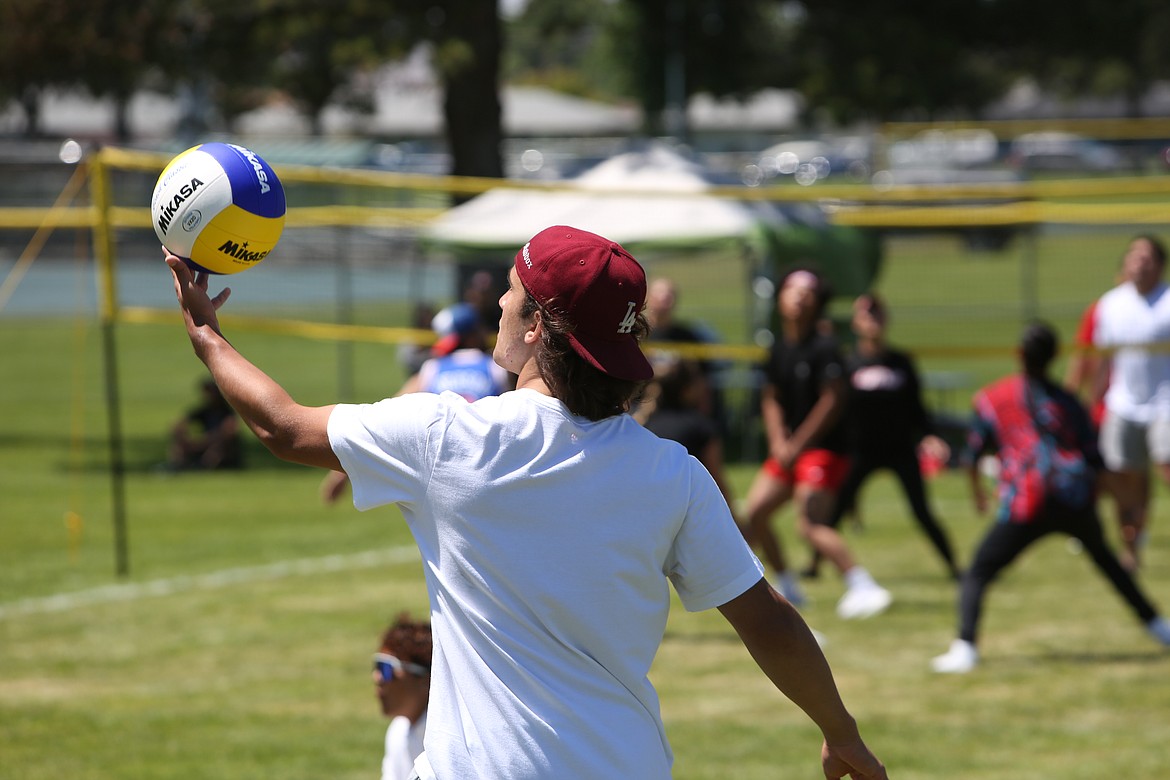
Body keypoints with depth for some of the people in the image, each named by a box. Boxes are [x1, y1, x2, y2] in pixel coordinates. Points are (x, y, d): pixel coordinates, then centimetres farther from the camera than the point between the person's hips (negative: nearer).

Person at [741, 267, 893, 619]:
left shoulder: (824, 347, -14)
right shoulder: (779, 346, 9)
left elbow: (832, 401, -17)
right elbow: (771, 399, 16)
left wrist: (797, 445, -15)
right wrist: (778, 442, -1)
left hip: (823, 448, -8)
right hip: (789, 448, 8)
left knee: (810, 523, -21)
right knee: (754, 511, 7)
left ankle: (863, 586, -22)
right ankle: (786, 586, 21)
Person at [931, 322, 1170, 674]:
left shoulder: (991, 398, 8)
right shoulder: (1067, 401, 13)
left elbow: (974, 451, 12)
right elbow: (1094, 459, 10)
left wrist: (977, 490, 31)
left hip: (1025, 505, -3)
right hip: (1076, 502, 3)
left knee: (976, 575, 3)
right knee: (1102, 554, 31)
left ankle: (964, 647, -20)